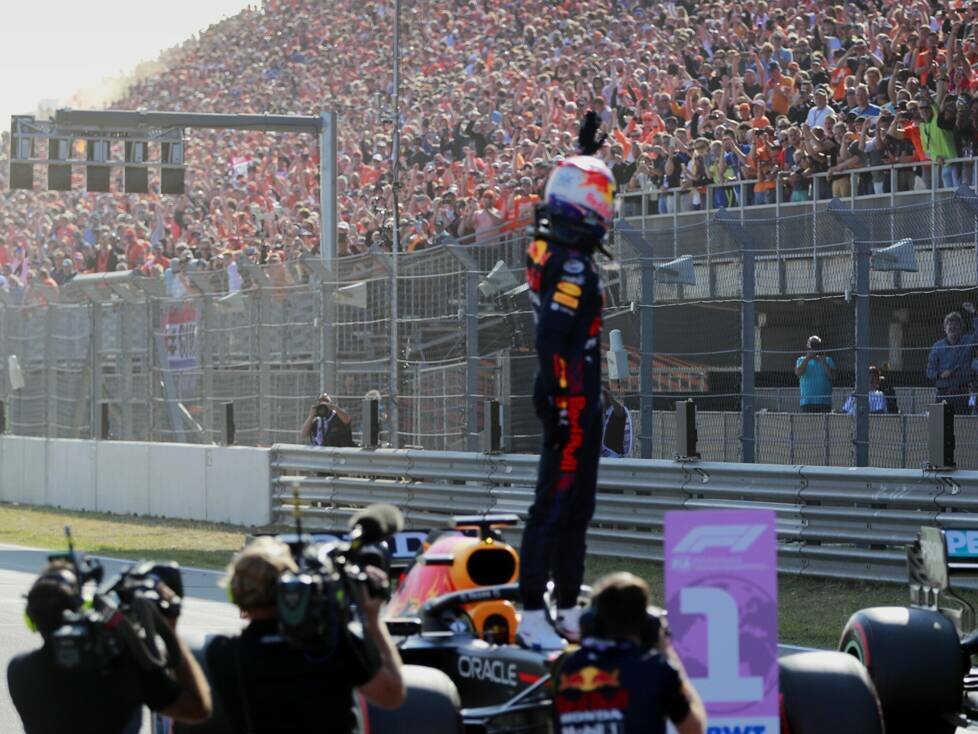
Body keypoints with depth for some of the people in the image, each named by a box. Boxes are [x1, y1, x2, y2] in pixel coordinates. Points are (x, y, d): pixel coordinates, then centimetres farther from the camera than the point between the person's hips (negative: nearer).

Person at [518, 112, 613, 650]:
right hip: (573, 403, -10)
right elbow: (551, 339, -25)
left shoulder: (547, 251, 10)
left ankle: (569, 611, 21)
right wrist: (558, 402, -25)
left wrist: (586, 150, 40)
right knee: (554, 509, -10)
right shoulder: (573, 267, -18)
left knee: (577, 508, 15)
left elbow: (571, 191, 31)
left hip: (574, 403, 10)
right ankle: (533, 619, -12)